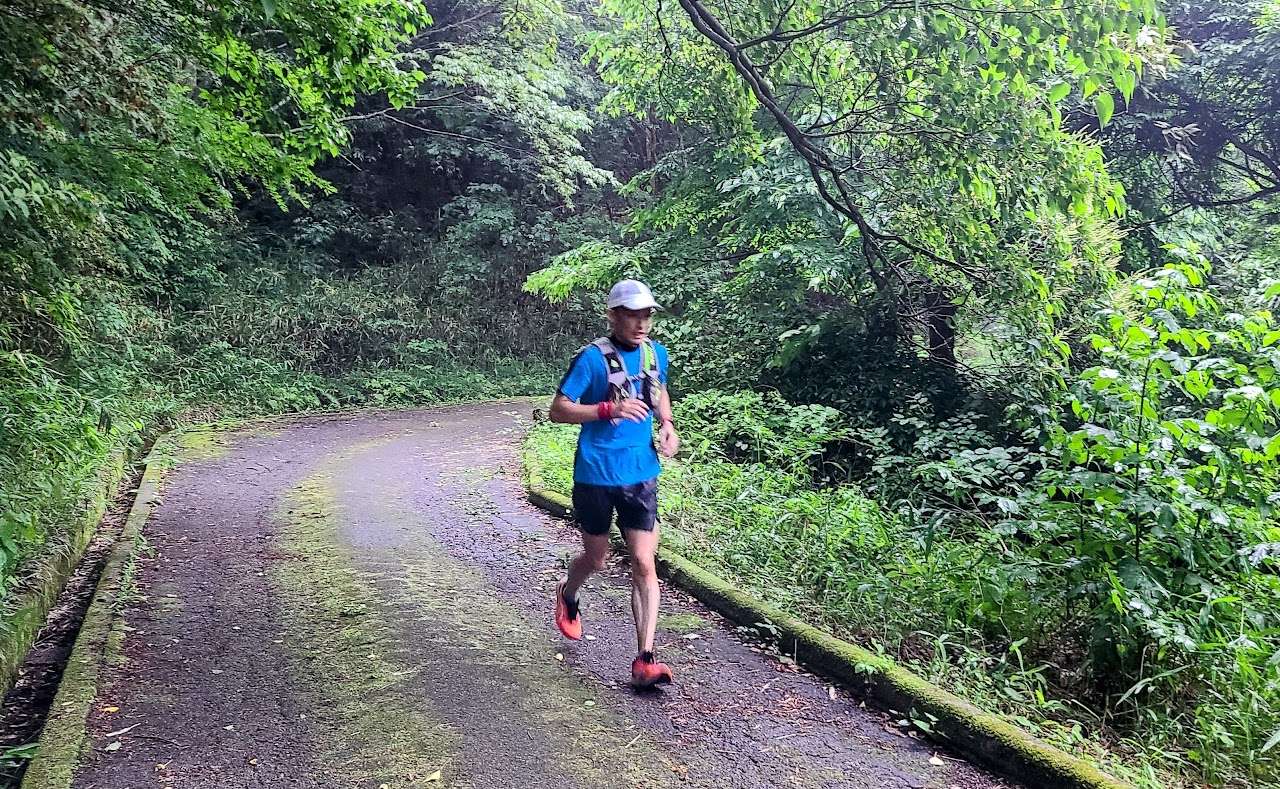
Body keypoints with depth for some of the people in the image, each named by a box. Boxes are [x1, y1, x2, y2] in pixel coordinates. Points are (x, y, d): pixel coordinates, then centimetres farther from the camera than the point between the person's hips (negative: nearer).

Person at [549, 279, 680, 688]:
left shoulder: (656, 353, 3)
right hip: (596, 475, -3)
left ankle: (644, 661, -1)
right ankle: (567, 596, 49)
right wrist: (610, 409, -27)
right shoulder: (592, 357, -13)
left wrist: (667, 424, 3)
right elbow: (557, 410, -14)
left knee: (644, 565, -5)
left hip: (641, 475, 3)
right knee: (596, 559, 14)